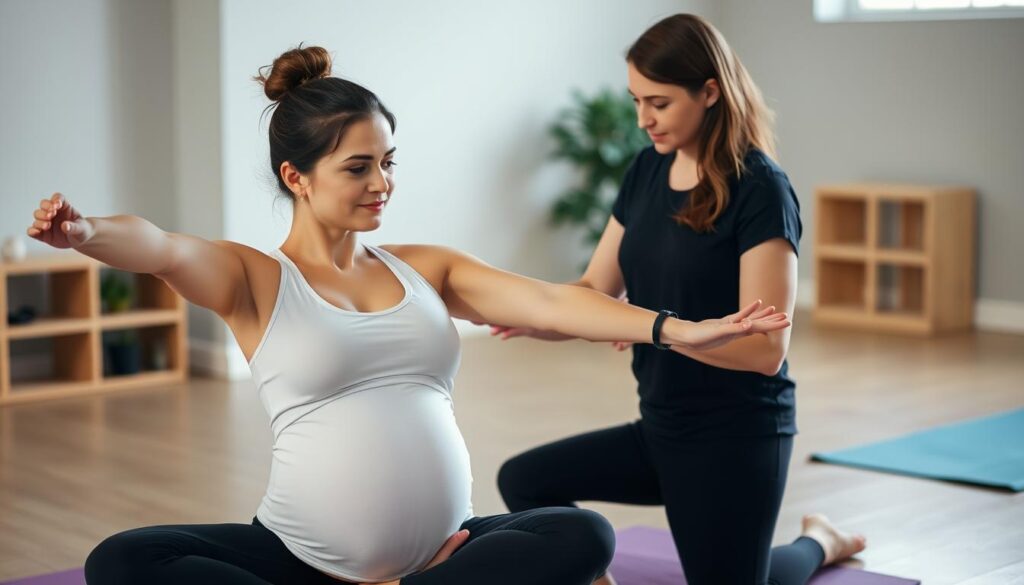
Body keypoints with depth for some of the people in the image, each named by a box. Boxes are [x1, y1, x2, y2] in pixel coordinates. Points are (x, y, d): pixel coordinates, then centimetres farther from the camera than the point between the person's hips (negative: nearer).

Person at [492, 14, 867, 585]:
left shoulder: (759, 190, -18)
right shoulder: (647, 171, 4)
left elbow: (766, 347, -21)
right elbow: (594, 293, 3)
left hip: (736, 435, -6)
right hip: (661, 427, 6)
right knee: (525, 482, -9)